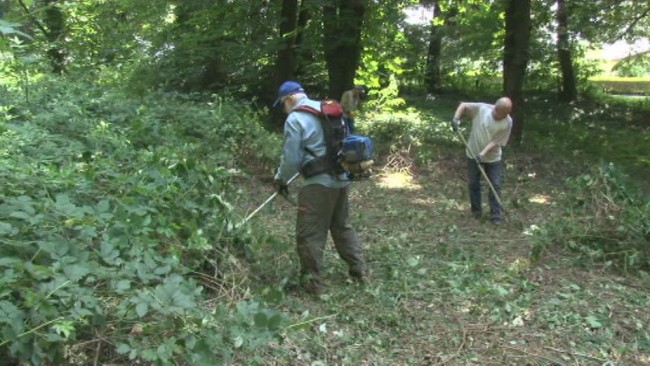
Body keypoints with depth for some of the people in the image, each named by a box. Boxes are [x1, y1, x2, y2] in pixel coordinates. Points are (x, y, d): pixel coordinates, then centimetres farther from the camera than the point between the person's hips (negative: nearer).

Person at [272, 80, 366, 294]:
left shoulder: (295, 119, -10)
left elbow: (291, 158, -11)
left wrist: (280, 179, 6)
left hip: (319, 183, -8)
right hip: (342, 178, 8)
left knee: (309, 234, 3)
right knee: (342, 226, 21)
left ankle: (311, 280, 9)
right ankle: (358, 270, 27)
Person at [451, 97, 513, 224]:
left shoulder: (507, 122, -17)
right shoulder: (481, 108, -17)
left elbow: (497, 141, -18)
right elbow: (463, 105, -6)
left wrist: (483, 154, -28)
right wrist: (456, 118, -23)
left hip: (493, 158, -1)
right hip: (473, 155, 1)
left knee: (495, 186, 0)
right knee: (473, 184, 10)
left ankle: (496, 214, 10)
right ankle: (476, 211, 26)